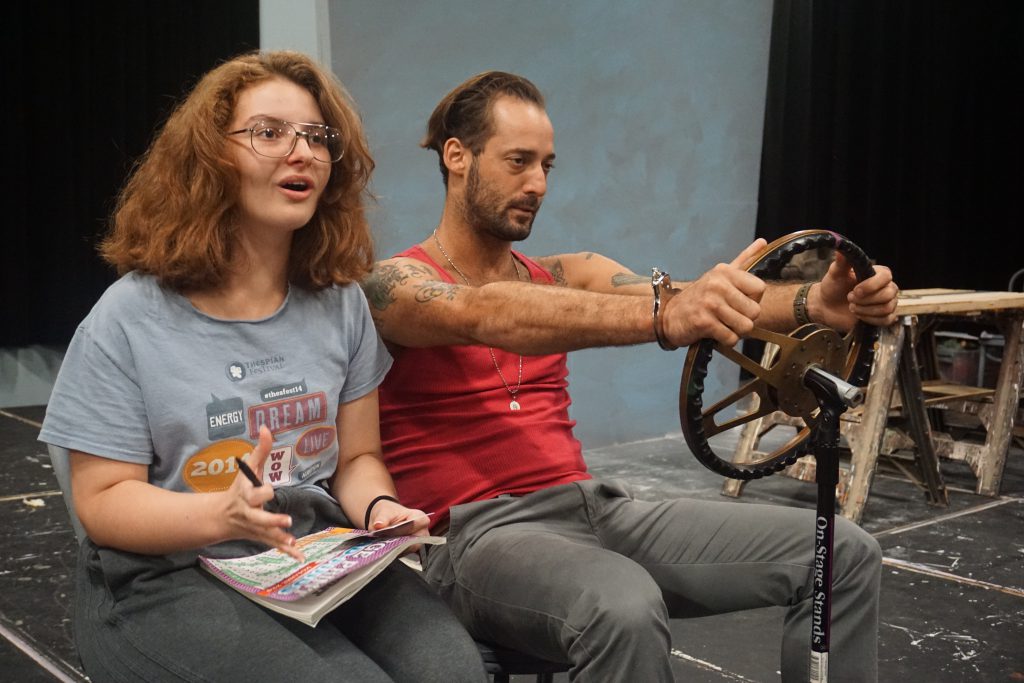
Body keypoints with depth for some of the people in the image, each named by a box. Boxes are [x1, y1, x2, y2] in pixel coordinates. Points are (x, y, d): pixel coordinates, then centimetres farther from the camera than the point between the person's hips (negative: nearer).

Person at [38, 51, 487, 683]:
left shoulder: (340, 302, 8)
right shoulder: (129, 319, -5)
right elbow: (103, 499, -4)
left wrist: (378, 508, -12)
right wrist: (224, 515, -23)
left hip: (324, 560, 4)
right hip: (167, 579, -3)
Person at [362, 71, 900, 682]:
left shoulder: (564, 276, 13)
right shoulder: (394, 285, -4)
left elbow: (701, 305, -3)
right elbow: (489, 316, -27)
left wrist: (815, 303, -23)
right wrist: (664, 315, -42)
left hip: (596, 507, 6)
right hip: (477, 532, -6)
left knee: (845, 553, -3)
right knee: (624, 610, -39)